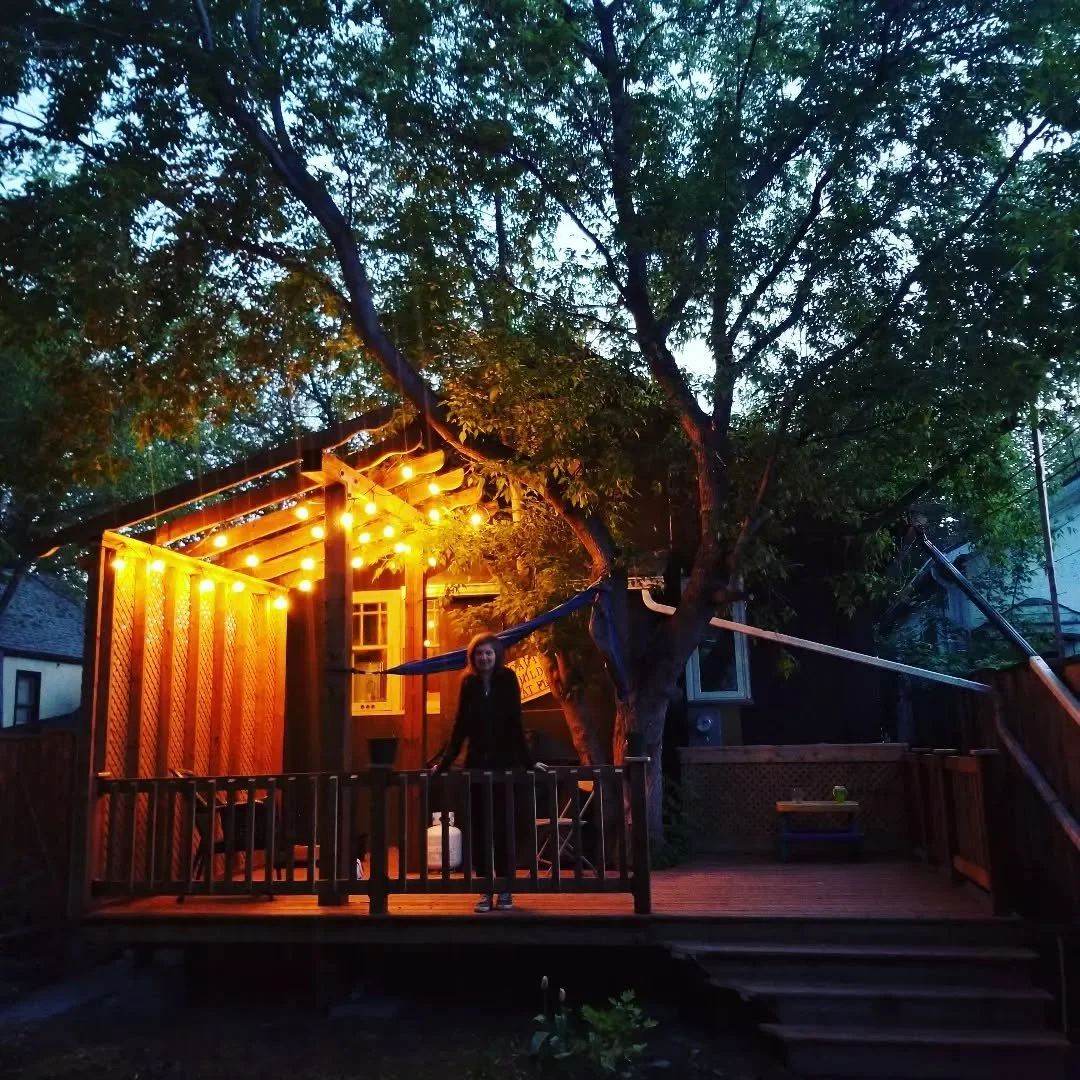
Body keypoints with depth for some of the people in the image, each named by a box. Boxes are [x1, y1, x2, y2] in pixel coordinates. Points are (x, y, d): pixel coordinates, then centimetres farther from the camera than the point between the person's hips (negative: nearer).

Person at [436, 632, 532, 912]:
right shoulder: (469, 683, 4)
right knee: (480, 827, 3)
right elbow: (461, 725, 6)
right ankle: (486, 890, 11)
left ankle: (505, 889, 10)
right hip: (476, 764, 2)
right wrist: (446, 761, 3)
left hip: (504, 764, -2)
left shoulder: (507, 680, -4)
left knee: (503, 825, 1)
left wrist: (527, 761, -12)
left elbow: (515, 723, -7)